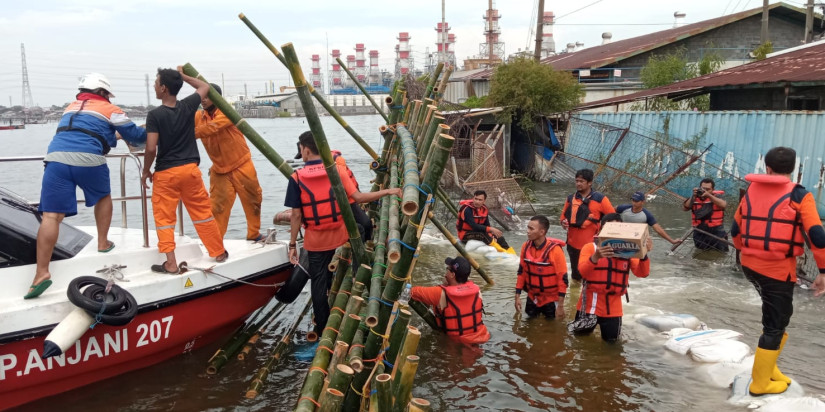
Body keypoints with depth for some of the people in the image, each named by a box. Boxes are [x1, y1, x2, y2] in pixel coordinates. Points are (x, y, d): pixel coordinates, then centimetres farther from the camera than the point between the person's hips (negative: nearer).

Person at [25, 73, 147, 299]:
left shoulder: (70, 108, 32)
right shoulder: (110, 110, 16)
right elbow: (136, 135, 18)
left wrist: (114, 135, 56)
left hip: (57, 158, 4)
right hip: (88, 160, -3)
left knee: (51, 216, -5)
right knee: (104, 197, 27)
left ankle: (42, 273, -12)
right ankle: (103, 243, 32)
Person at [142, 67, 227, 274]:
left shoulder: (155, 114, -11)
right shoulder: (188, 106, -1)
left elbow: (151, 149, -15)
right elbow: (205, 86, 19)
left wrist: (146, 171, 0)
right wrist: (183, 75, 23)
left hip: (165, 173, -3)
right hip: (190, 169, 4)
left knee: (164, 218, 6)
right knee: (202, 212, 14)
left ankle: (170, 263, 4)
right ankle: (220, 252, 22)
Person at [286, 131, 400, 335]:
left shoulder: (297, 178, -8)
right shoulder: (338, 170, -5)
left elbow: (296, 215, -8)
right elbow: (358, 197, -11)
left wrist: (292, 244, 0)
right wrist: (388, 191, -1)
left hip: (315, 242, -1)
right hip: (340, 238, 1)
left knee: (318, 284, 11)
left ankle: (322, 328, 20)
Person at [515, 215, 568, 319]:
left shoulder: (555, 250, -23)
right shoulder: (526, 246, -8)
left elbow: (563, 278, -18)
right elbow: (522, 271, 4)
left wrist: (560, 306, -17)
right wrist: (517, 296, 3)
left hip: (551, 299, -4)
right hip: (532, 298, 5)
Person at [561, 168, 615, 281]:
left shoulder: (600, 199, -6)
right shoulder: (571, 198, 4)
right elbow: (563, 216, 14)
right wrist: (564, 223, -8)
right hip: (573, 244, 4)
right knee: (576, 274, 18)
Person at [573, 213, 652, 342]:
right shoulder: (590, 247, -7)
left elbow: (642, 273, -10)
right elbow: (582, 271, -22)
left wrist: (643, 255, -29)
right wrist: (596, 257, -40)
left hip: (613, 305, 2)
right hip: (590, 302, -2)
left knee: (611, 338, 10)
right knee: (582, 332, 11)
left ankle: (606, 323, 40)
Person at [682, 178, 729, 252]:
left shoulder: (716, 196, -2)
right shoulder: (694, 198, 4)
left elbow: (723, 205, -23)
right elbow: (685, 208, -9)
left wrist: (709, 195, -27)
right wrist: (693, 196, -18)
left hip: (716, 232, -3)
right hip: (699, 233, 3)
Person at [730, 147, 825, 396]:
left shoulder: (751, 192, 5)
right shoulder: (799, 196, -9)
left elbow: (735, 230, 13)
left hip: (750, 265, 5)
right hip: (778, 269, -5)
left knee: (776, 317, 24)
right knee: (774, 325, 9)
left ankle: (767, 367, 29)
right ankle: (760, 383, 19)